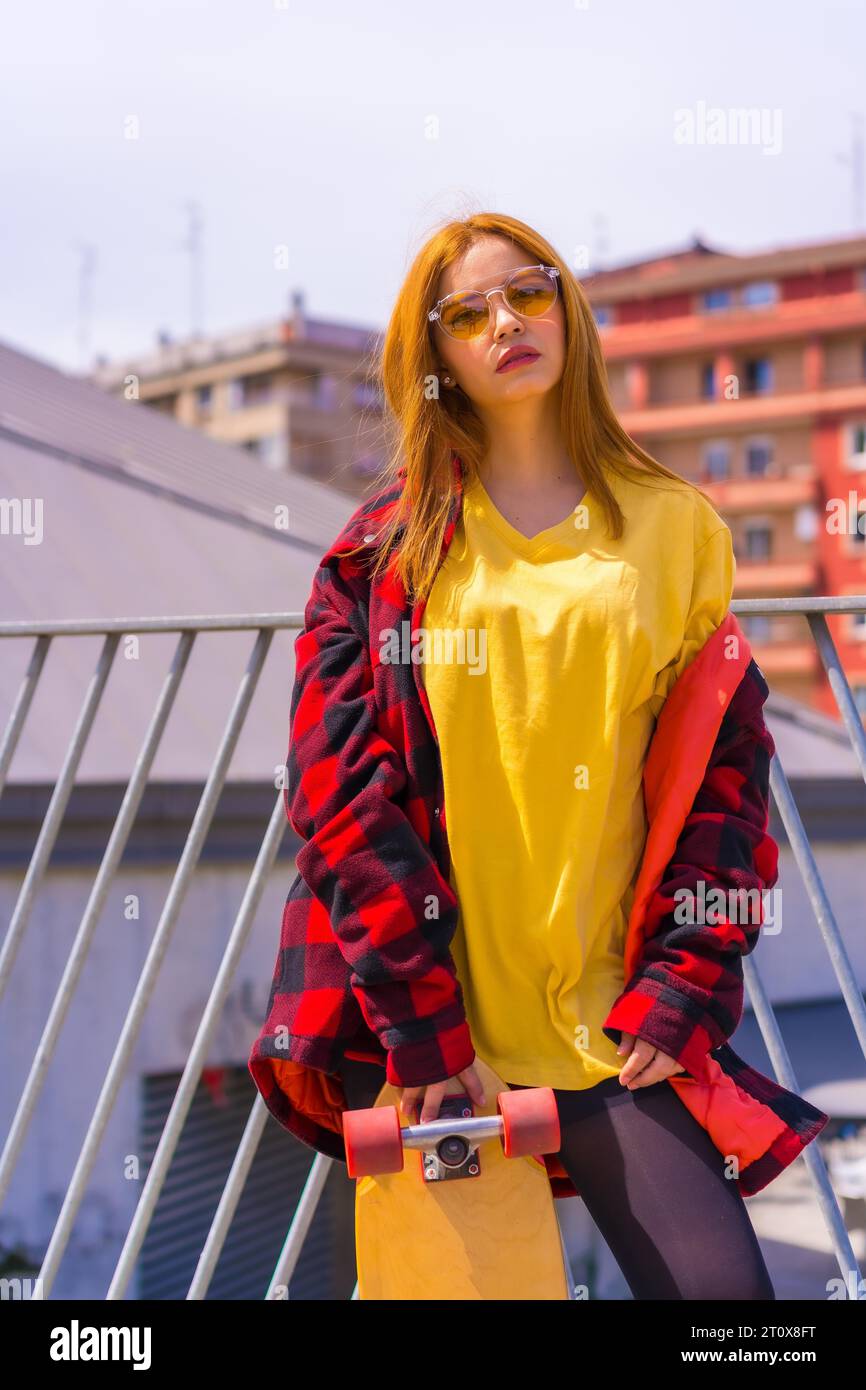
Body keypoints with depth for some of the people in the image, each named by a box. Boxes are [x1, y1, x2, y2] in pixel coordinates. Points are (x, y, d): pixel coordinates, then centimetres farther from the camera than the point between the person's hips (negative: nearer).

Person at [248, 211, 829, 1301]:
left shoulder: (673, 527, 9)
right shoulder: (392, 544, 6)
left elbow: (728, 770, 5)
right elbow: (338, 780, -3)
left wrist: (683, 991, -6)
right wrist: (416, 1022, -12)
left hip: (604, 1018, 1)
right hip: (415, 1017, 0)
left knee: (719, 1281, -10)